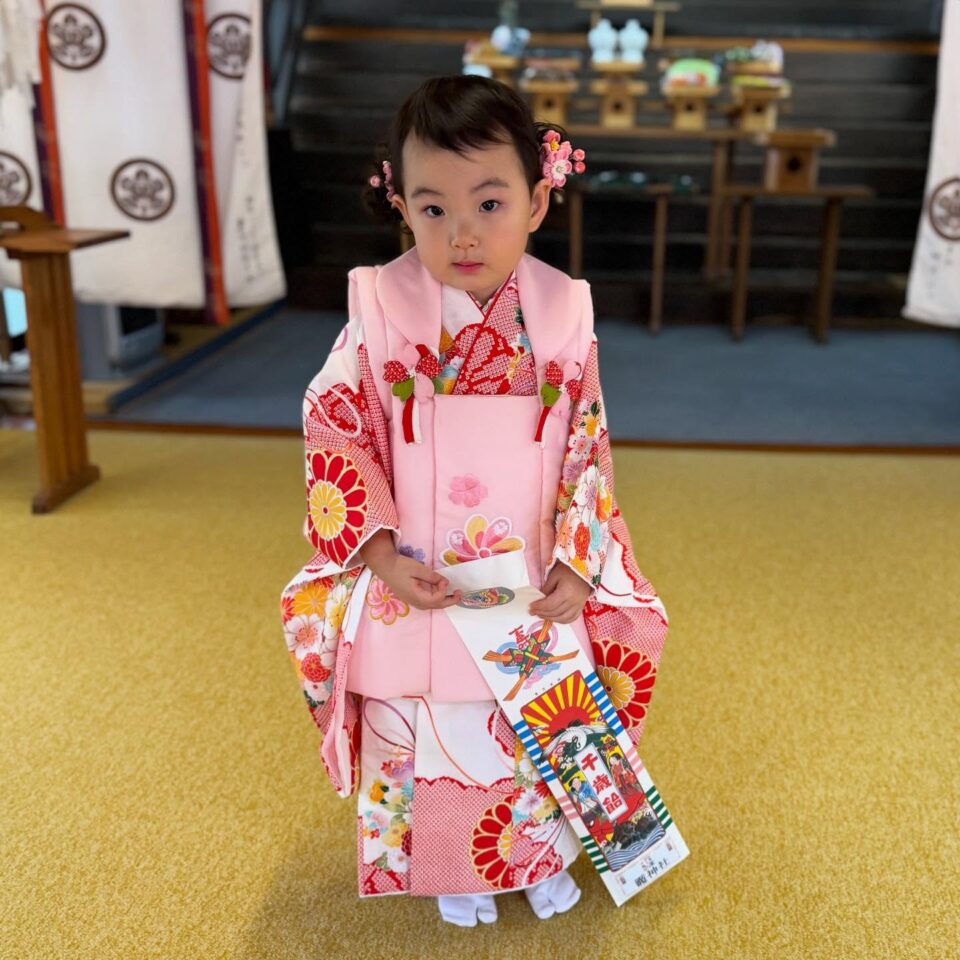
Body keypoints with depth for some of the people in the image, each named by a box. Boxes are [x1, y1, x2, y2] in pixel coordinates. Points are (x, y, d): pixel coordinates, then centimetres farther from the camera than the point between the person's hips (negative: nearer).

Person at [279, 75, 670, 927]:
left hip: (532, 588, 1)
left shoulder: (563, 315, -10)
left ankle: (542, 853, 47)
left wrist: (578, 566, -10)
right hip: (415, 585, -1)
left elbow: (589, 449, -3)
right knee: (425, 736, 16)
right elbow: (335, 431, -8)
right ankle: (452, 868, 43)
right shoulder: (381, 310, -13)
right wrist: (379, 552, -15)